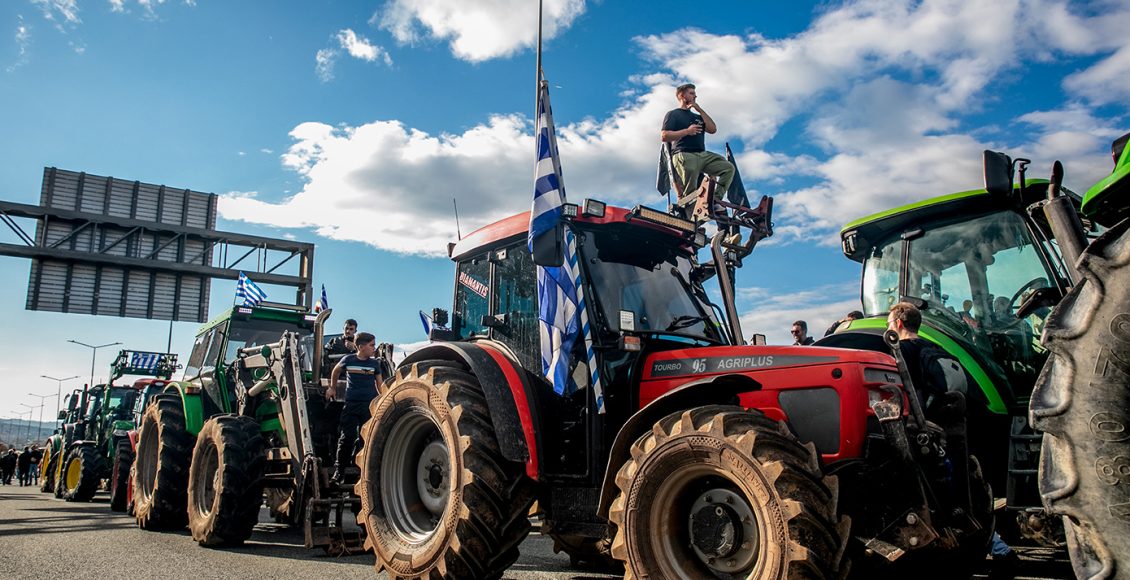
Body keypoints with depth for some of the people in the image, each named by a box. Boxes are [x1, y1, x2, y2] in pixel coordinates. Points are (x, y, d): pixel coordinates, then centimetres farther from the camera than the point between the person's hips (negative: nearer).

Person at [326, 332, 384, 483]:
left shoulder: (374, 363, 5)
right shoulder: (348, 360, 0)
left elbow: (379, 383, 13)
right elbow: (336, 371, 21)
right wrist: (332, 388, 25)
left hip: (370, 405, 1)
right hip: (351, 404, -1)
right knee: (347, 438, -3)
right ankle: (339, 470, 7)